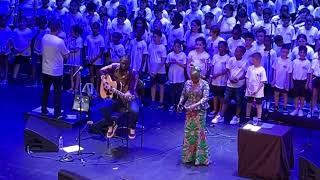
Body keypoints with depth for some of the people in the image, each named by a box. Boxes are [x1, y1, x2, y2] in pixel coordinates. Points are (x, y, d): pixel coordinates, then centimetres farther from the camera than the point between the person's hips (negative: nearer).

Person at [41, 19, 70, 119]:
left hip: (45, 70, 5)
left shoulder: (44, 38, -4)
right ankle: (57, 113, 9)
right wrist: (67, 51, 7)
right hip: (56, 71, -5)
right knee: (57, 93, 5)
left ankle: (44, 110, 27)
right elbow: (66, 56, -12)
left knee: (45, 91, 18)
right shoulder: (60, 41, -21)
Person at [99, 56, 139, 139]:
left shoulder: (133, 73, -12)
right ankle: (111, 125, 4)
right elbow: (102, 70, 11)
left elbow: (132, 89, -18)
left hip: (128, 98, -2)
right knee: (105, 108, -27)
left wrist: (128, 93, -41)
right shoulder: (114, 67, -4)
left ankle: (131, 128, 2)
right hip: (114, 96, 3)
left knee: (134, 110, -32)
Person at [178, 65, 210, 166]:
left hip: (200, 111, -5)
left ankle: (200, 157, 4)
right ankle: (189, 156, 18)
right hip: (189, 111, 5)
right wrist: (180, 103, -3)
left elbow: (205, 98, -19)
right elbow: (183, 95, 14)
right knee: (188, 132, 7)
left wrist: (195, 105, -29)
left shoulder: (204, 84, -10)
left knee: (199, 133, -4)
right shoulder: (187, 83, 4)